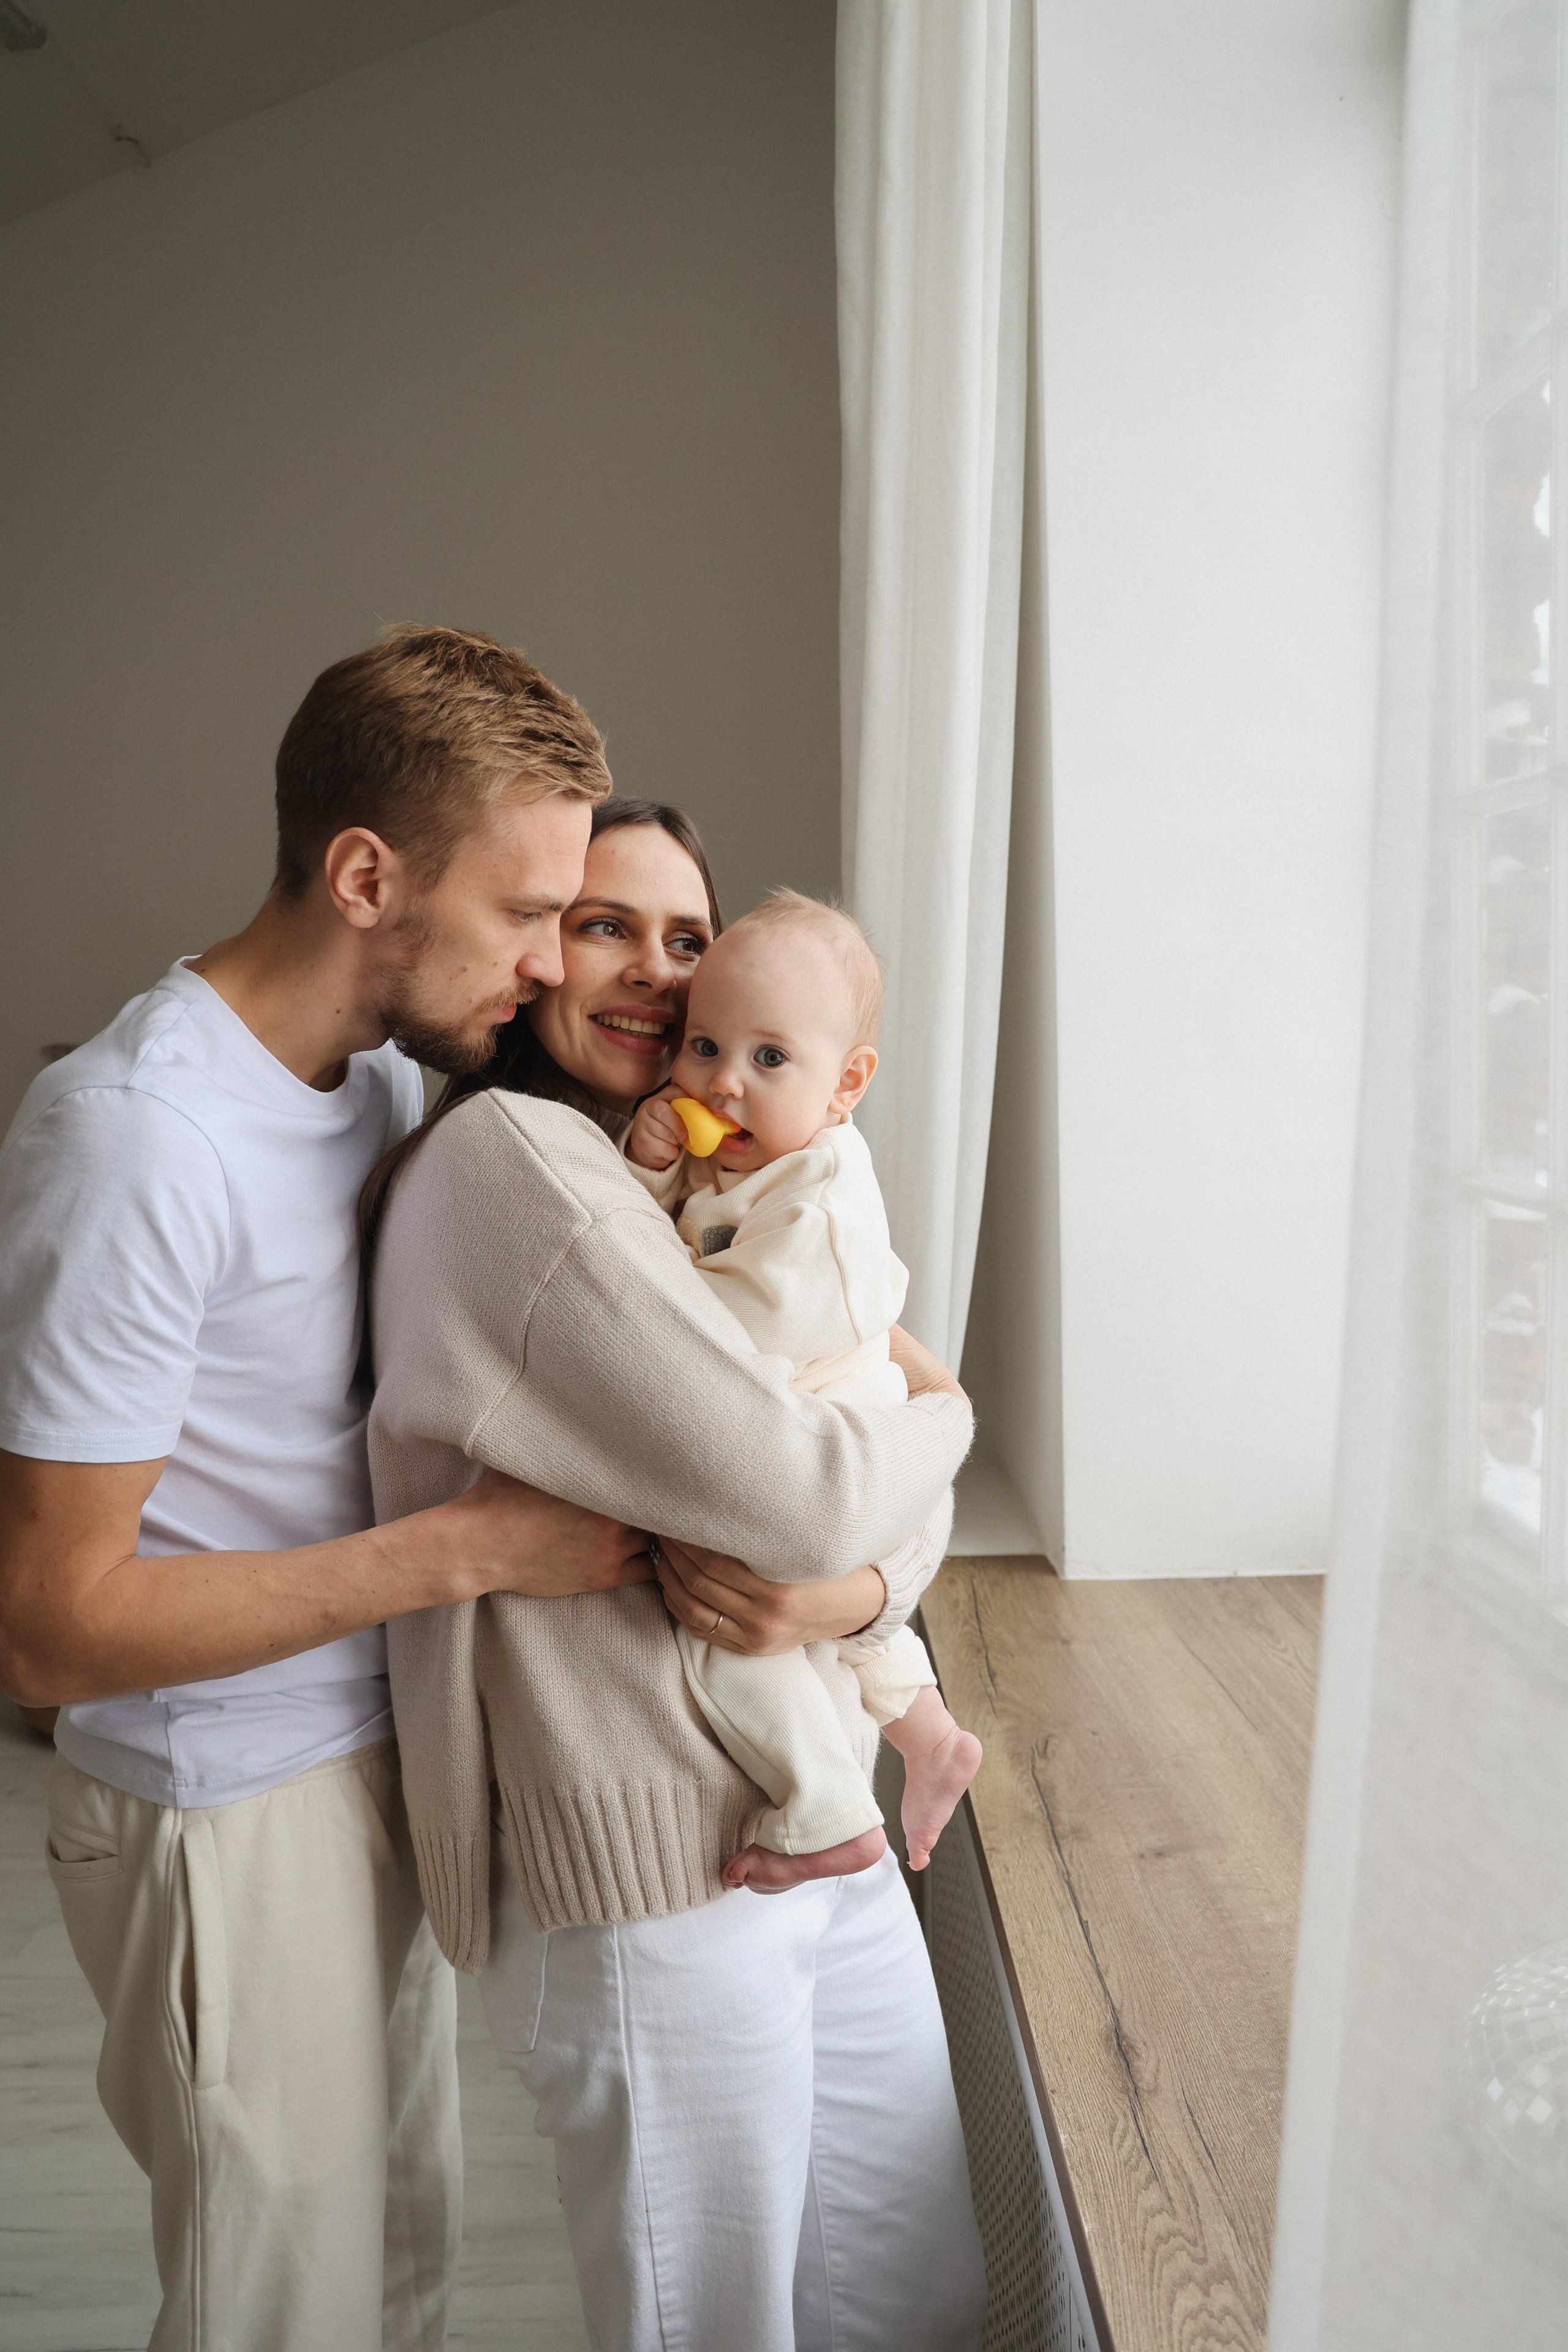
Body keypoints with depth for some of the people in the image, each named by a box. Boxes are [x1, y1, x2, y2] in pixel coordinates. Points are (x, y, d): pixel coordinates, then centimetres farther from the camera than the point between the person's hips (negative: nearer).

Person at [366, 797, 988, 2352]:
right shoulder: (507, 1152, -17)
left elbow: (906, 1506, 8)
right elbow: (792, 1490, -24)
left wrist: (855, 1587, -14)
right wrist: (942, 1411, -3)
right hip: (654, 1873, -8)